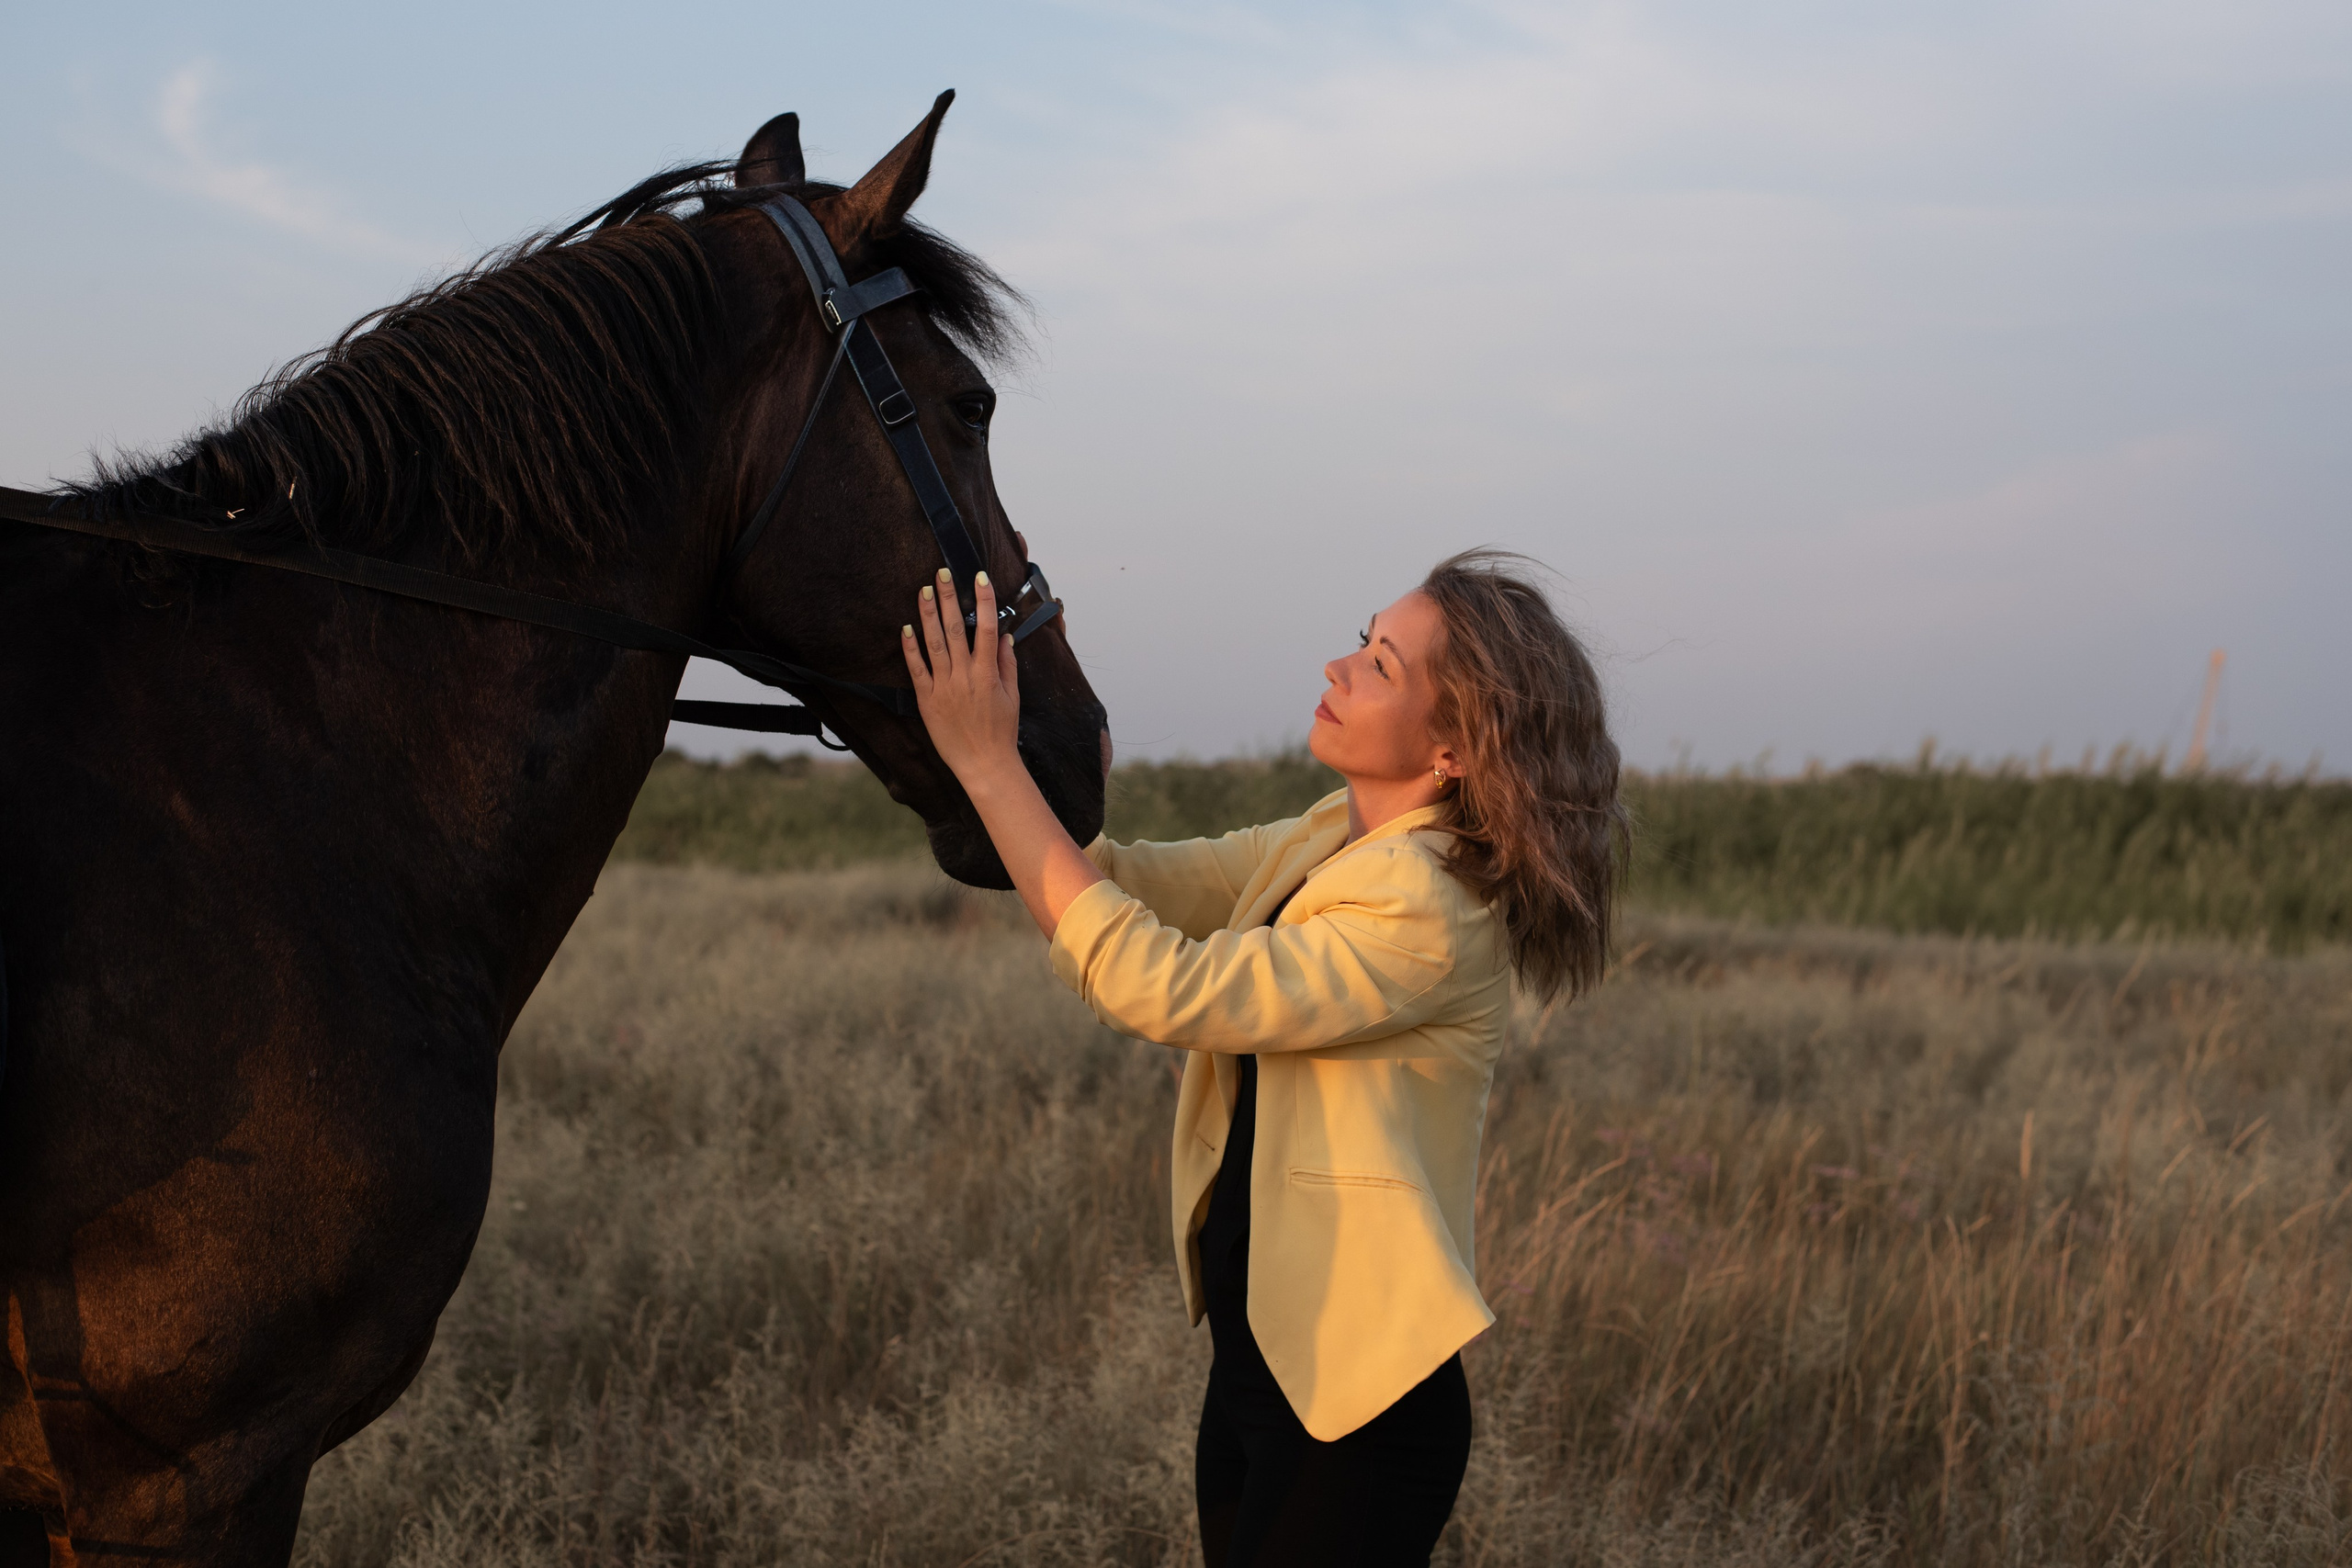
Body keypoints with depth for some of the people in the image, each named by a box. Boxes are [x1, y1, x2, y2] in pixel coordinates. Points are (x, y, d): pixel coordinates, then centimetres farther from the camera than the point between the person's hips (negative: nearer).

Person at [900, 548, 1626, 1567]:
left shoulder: (1432, 916, -23)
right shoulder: (1327, 843, 6)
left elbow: (1157, 987, -26)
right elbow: (1122, 882, 5)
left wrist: (987, 760, -24)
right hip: (1257, 1363, 8)